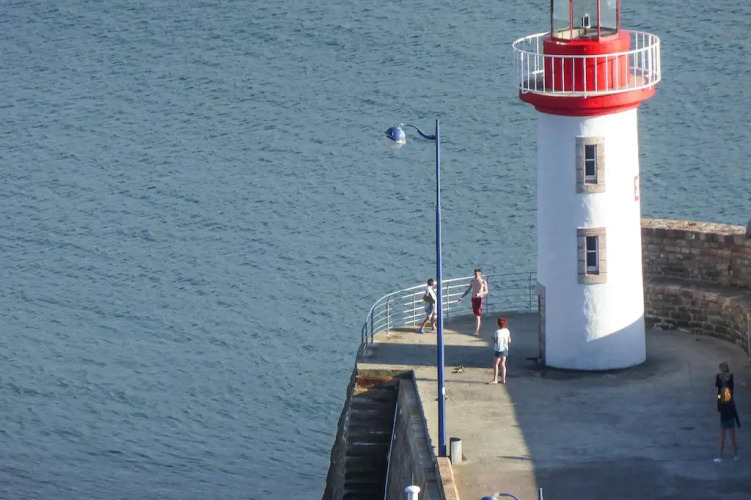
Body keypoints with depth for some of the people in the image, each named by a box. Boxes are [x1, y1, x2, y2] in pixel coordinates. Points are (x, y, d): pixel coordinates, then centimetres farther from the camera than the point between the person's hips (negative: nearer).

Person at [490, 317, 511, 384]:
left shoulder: (498, 332, -20)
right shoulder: (507, 331, -1)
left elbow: (497, 341, -21)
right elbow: (509, 341, 5)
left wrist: (493, 339, -2)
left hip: (499, 350, -7)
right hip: (505, 349, 7)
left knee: (495, 364, 4)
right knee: (503, 364, 14)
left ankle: (495, 379, 4)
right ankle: (503, 379, 16)